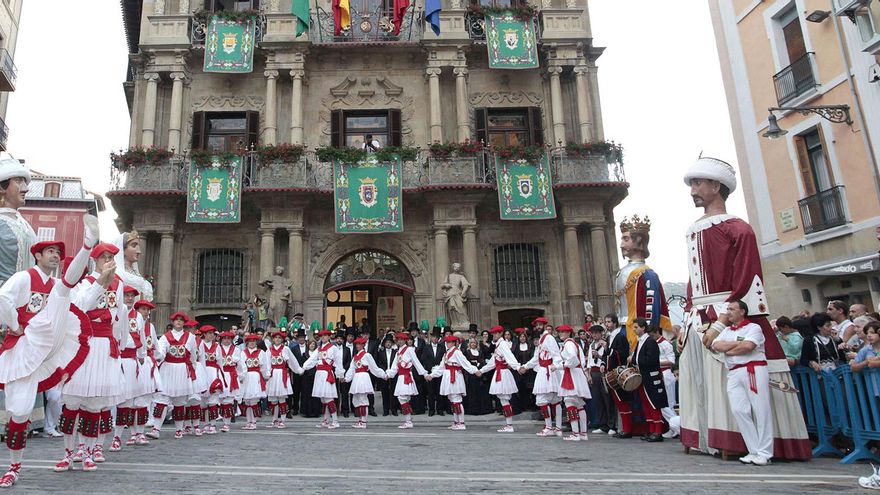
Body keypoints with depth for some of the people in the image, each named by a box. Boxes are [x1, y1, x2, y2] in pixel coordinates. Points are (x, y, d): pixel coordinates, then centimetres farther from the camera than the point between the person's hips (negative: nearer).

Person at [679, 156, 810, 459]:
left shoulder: (737, 229, -5)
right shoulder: (693, 232, 17)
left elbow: (745, 283, -13)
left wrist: (720, 322, -21)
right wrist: (687, 323, 13)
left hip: (729, 319, -7)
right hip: (697, 321, 8)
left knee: (732, 384, -6)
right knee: (698, 381, 8)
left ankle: (734, 443, 4)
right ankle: (706, 440, 17)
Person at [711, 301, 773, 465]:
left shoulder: (753, 327, 4)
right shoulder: (726, 331, 22)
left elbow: (748, 346, -13)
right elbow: (716, 346, 6)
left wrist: (728, 350, 0)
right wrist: (738, 343, -2)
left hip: (754, 370, -6)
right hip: (734, 373, 6)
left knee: (761, 411, -6)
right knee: (739, 410, -4)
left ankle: (764, 454, -4)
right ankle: (754, 451, 1)